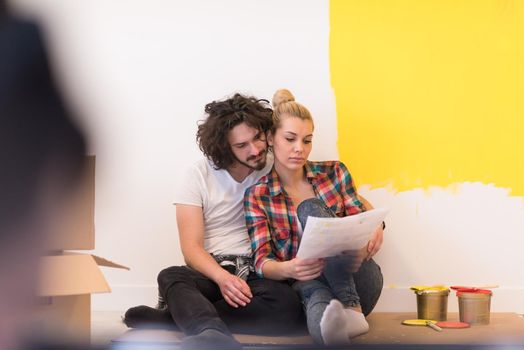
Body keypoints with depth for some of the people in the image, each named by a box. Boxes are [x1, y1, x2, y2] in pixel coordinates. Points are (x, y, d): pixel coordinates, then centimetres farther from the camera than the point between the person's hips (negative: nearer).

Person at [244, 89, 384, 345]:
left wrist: (374, 227, -17)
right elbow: (262, 262, -7)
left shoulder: (334, 172, 8)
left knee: (309, 209, -26)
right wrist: (288, 269, -32)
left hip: (357, 280, 2)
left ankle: (350, 306, -44)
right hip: (307, 285, -1)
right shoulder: (257, 196, 2)